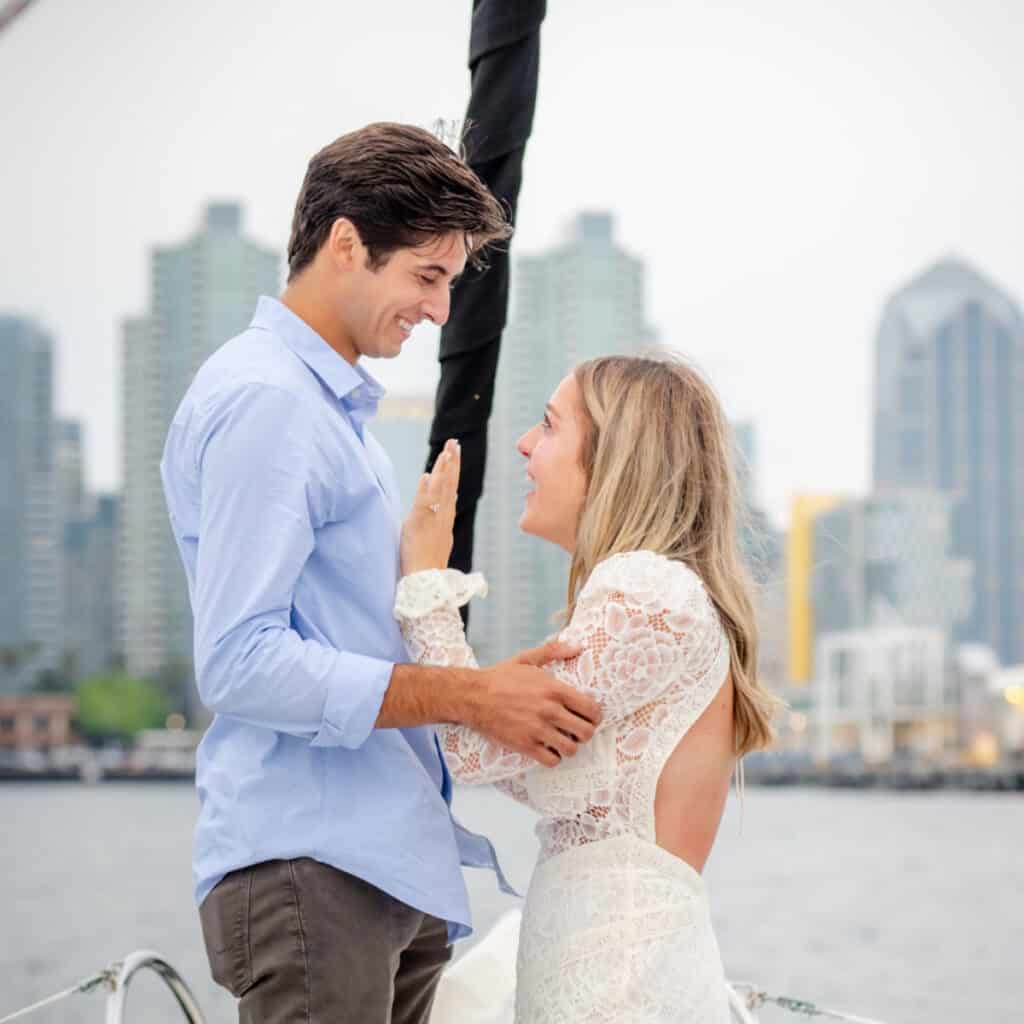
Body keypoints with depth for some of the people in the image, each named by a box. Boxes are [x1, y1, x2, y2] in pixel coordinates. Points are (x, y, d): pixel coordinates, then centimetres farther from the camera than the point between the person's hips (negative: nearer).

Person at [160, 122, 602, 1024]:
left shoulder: (334, 405, 21)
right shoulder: (263, 401, -12)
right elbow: (240, 663, -20)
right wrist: (470, 695, -21)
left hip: (389, 869, 10)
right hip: (311, 868, -10)